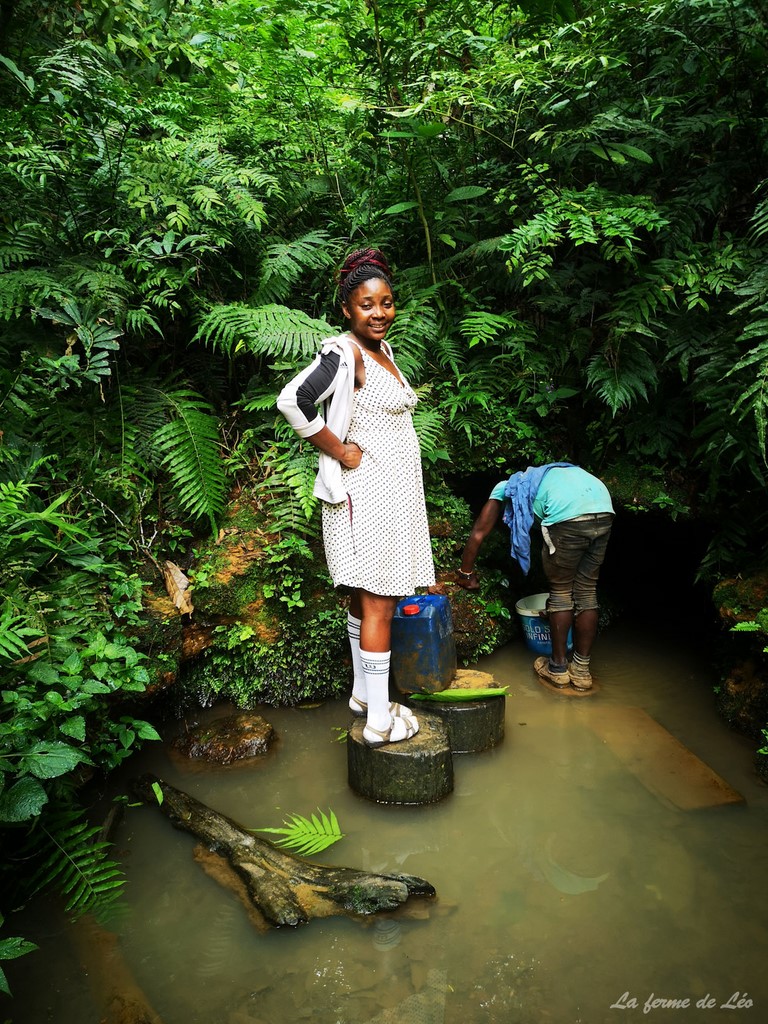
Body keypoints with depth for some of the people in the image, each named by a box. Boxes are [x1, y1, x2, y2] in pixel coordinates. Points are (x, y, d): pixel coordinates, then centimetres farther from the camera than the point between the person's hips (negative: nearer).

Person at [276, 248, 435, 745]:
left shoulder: (383, 349, 13)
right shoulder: (345, 353, -15)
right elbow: (293, 401, -27)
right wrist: (340, 453, -19)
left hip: (395, 492, 9)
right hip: (369, 494, -9)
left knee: (367, 597, 16)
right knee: (378, 605, -3)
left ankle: (363, 693, 30)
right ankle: (379, 720, 8)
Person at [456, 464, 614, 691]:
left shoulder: (506, 488, 27)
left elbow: (478, 533, 23)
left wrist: (465, 573, 36)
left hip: (569, 515, -6)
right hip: (604, 510, 6)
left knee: (560, 591, 13)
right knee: (587, 591, 16)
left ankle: (558, 668, 25)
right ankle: (581, 671, 27)